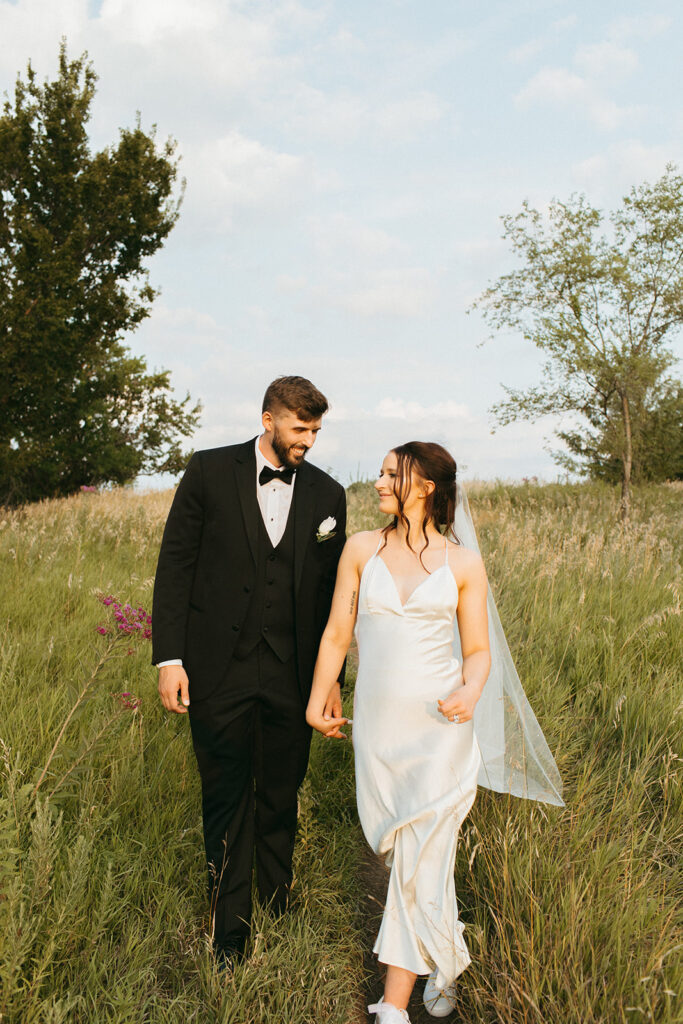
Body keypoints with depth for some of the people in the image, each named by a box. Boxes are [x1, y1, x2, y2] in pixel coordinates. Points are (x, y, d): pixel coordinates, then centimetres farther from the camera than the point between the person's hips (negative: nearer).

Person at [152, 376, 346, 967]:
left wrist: (331, 676, 7)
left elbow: (332, 592, 9)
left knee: (281, 800, 13)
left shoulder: (327, 494, 5)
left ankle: (280, 913, 34)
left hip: (291, 675, 2)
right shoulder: (210, 472, -1)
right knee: (226, 801, 9)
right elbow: (175, 565, -1)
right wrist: (169, 657, -7)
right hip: (218, 671, -1)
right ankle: (230, 933, 26)